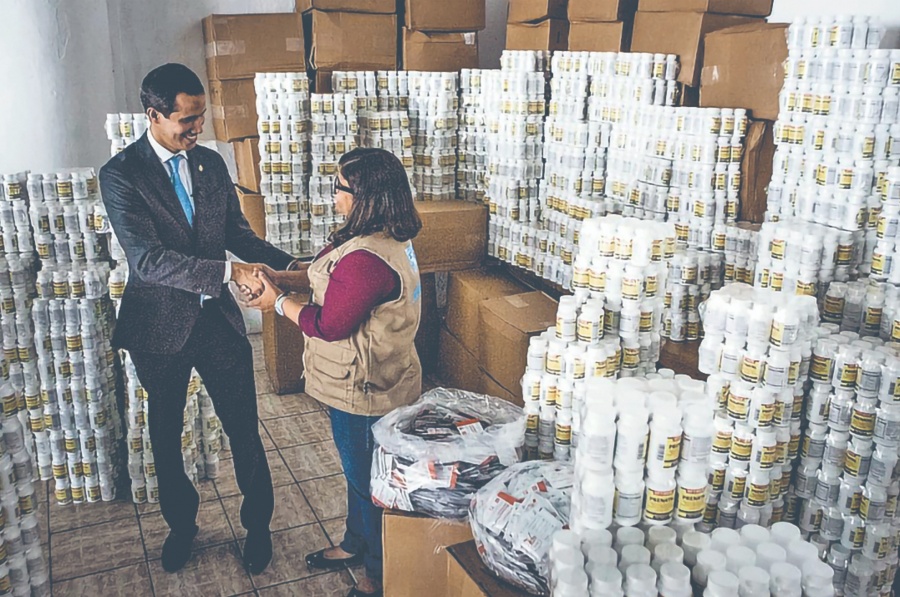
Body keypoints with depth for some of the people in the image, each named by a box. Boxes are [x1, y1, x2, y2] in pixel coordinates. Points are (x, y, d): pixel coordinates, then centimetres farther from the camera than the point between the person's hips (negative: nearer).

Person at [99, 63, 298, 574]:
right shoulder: (121, 174, -14)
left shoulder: (211, 162, 2)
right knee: (166, 434, 17)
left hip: (217, 318, 3)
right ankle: (181, 523, 39)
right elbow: (147, 258, -24)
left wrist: (288, 265, -7)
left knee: (244, 428, 8)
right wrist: (229, 272, -32)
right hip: (161, 325, -2)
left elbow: (238, 233, 9)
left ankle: (259, 524, 28)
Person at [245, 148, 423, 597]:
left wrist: (278, 301, -9)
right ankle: (356, 543, 48)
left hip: (365, 390, -10)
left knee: (367, 478, 10)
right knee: (359, 470, 26)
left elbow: (328, 325, -23)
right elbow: (332, 278, 13)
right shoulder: (385, 236, 1)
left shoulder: (366, 258, -31)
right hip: (364, 381, 10)